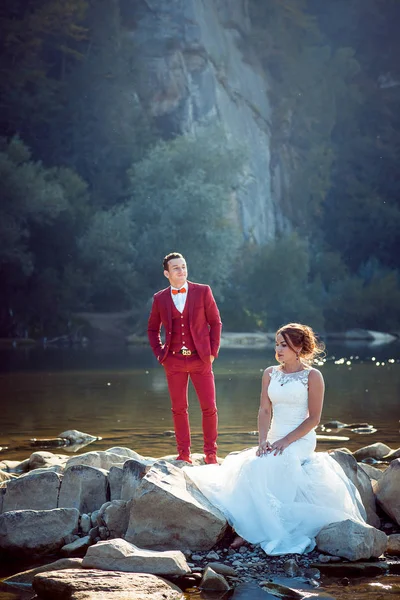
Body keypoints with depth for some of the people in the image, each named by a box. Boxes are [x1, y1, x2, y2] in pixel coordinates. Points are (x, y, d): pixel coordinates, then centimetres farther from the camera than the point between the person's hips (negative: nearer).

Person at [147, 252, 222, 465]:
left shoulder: (203, 292, 0)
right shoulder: (160, 299, 5)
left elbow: (215, 322, 6)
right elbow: (152, 329, 19)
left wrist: (213, 352, -1)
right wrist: (159, 354, 7)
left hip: (200, 360, -1)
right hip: (174, 361, 1)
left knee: (209, 408, -2)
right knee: (179, 409, 5)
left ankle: (211, 453, 10)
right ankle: (183, 454, 14)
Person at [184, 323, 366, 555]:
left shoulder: (312, 376, -4)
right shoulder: (270, 374, 11)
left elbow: (314, 418, -6)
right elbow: (265, 411, 7)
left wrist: (286, 441, -15)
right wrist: (263, 440, -10)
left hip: (301, 440, -5)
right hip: (274, 439, 5)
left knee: (262, 468, -29)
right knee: (247, 466, -24)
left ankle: (253, 530, -22)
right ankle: (246, 528, -22)